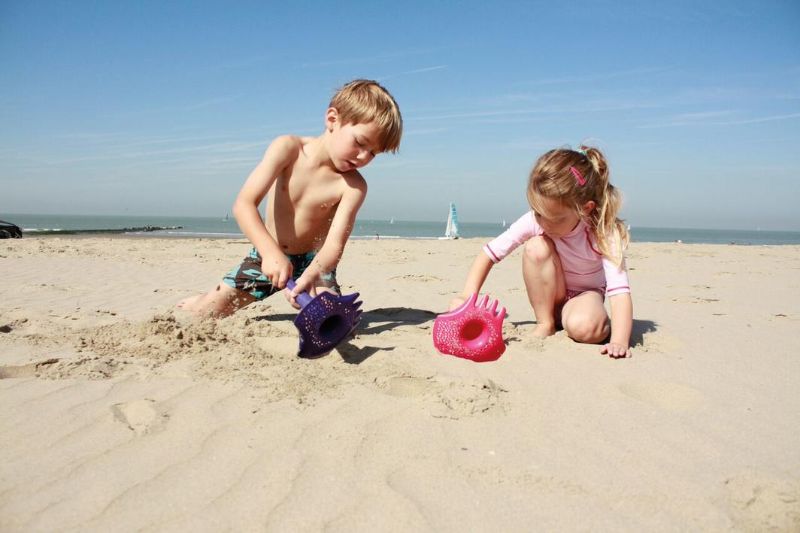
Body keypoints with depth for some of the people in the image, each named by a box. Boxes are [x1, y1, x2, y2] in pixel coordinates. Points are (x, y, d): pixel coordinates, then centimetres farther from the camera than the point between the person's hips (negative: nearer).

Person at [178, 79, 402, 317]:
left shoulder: (353, 186, -18)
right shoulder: (288, 148, -18)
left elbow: (334, 244, -28)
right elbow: (244, 204, -27)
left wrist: (311, 275, -50)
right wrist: (270, 251, -42)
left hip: (312, 260, 0)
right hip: (268, 253, 1)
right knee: (202, 312, -1)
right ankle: (209, 298, 35)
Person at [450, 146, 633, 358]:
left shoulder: (603, 235, -29)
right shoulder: (534, 221, -24)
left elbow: (619, 291, -38)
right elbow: (490, 253, -18)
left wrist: (619, 342, -53)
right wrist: (467, 296, -30)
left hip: (585, 295, -3)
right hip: (549, 297, 4)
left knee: (583, 327, -40)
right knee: (536, 247, -29)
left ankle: (602, 323, -2)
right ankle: (545, 323, -12)